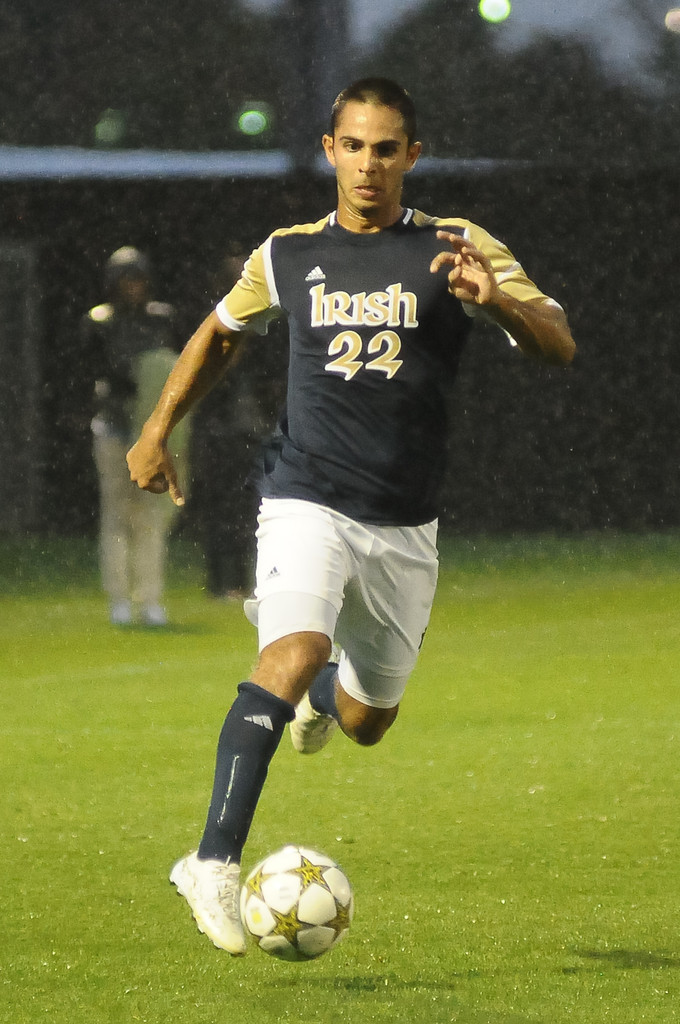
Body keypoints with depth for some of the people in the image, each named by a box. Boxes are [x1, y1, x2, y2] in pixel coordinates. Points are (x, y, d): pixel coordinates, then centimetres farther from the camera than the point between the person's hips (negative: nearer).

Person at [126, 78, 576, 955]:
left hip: (404, 526, 2)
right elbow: (221, 332, 24)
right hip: (307, 503, -2)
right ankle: (215, 864, -32)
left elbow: (558, 349, -10)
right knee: (295, 655, -29)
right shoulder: (287, 256, 4)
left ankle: (320, 690, 55)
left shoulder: (457, 249, -1)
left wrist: (496, 298, -29)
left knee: (367, 722, 15)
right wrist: (158, 429, 19)